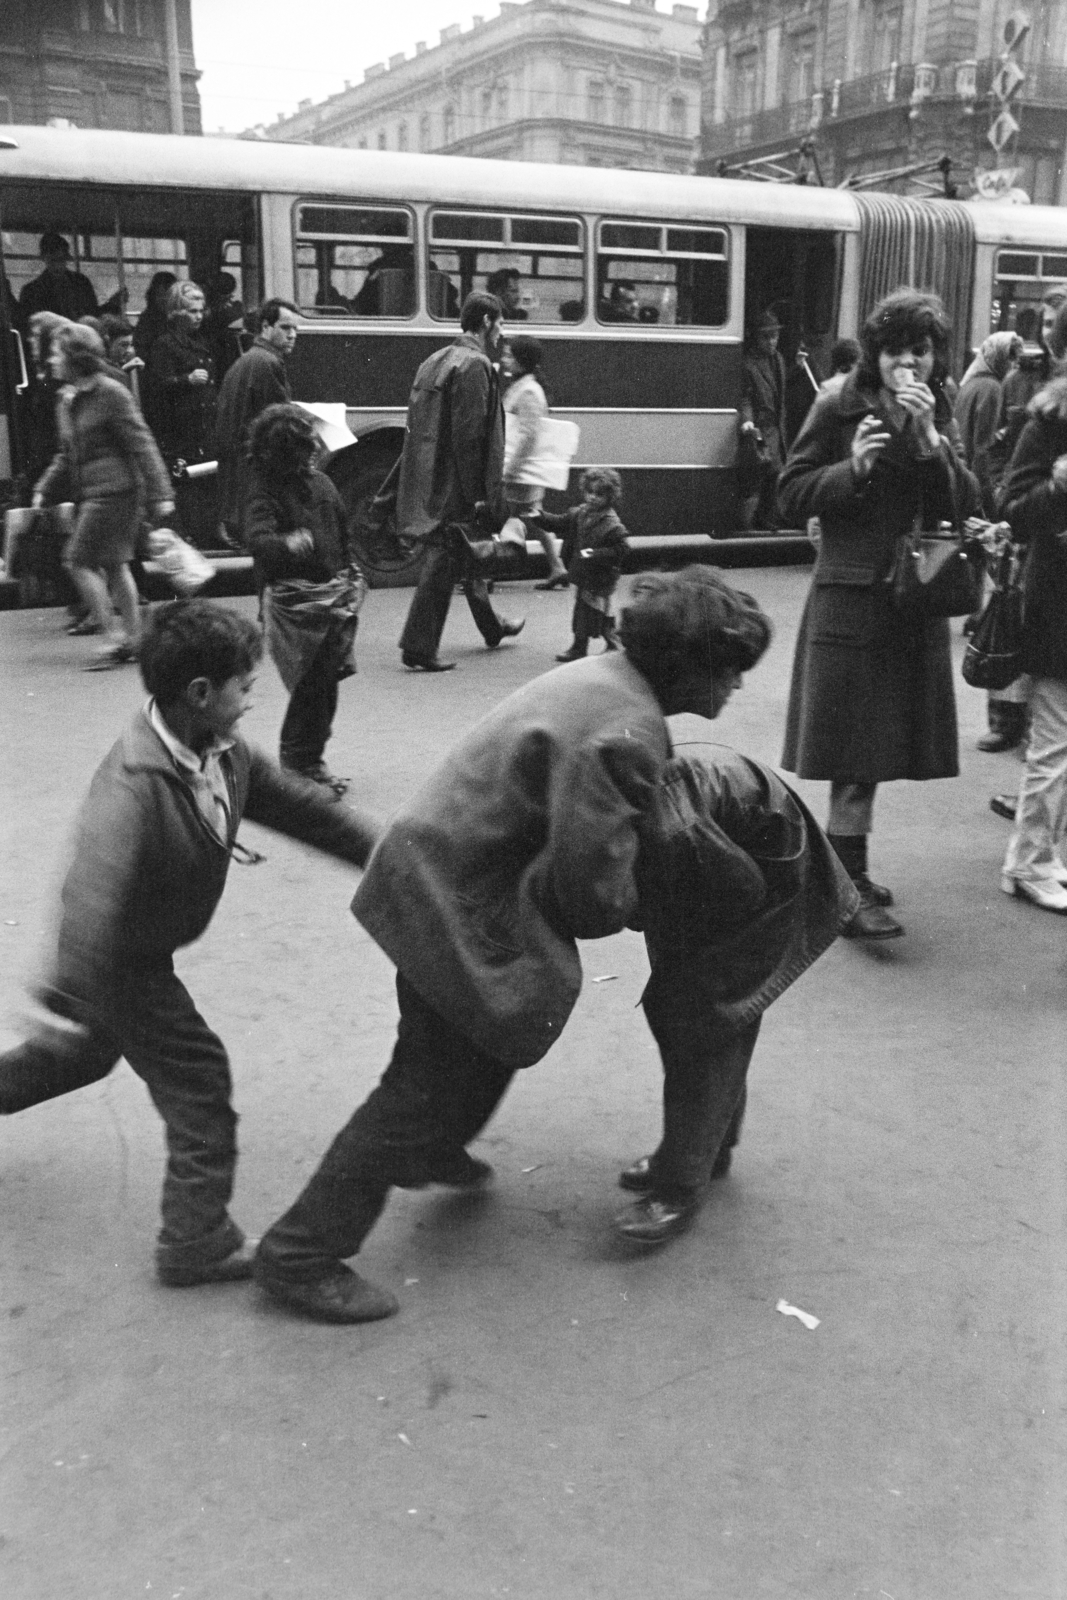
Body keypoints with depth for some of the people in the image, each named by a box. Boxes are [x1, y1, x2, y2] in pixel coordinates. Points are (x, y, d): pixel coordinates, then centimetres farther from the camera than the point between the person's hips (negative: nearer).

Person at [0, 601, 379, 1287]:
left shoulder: (226, 754, -9)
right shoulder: (135, 781, -35)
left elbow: (302, 807, 0)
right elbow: (94, 894, -44)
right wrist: (69, 999, -51)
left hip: (141, 951, 9)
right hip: (118, 959, -9)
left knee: (90, 1052, 29)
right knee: (197, 1077, -3)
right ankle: (197, 1244, 12)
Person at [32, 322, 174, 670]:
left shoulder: (111, 393, -11)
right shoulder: (67, 400, 14)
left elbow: (141, 445, -12)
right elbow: (66, 455, 21)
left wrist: (159, 494, -15)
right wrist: (45, 489, 11)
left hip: (115, 490, -9)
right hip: (89, 494, 9)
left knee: (79, 561, -10)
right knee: (113, 565, 11)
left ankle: (116, 638, -5)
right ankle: (133, 638, 18)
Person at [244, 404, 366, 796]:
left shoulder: (320, 482, 11)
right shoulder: (264, 490, -10)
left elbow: (342, 536, 22)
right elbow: (257, 539, -27)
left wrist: (353, 575, 16)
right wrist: (287, 544, -46)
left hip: (334, 594, 7)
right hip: (293, 598, -7)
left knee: (324, 683, 10)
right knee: (312, 683, -11)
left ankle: (307, 762, 24)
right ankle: (300, 764, 0)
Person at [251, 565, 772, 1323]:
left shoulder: (601, 675, 5)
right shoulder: (625, 735, -26)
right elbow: (595, 891, -24)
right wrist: (644, 907, -4)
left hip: (431, 869, 10)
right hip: (457, 911, -10)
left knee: (494, 1040, 29)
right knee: (428, 1085, 1)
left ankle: (430, 1152, 53)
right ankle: (301, 1253, 13)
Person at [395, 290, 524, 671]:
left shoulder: (434, 361, 14)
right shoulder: (475, 365, -14)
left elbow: (419, 426, 17)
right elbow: (469, 435, -21)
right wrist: (476, 494, -19)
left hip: (429, 480, 10)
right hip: (455, 484, -10)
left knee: (468, 554, 21)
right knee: (443, 562, -5)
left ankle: (491, 626, 36)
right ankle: (418, 646, -2)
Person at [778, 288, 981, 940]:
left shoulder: (940, 418, 11)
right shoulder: (840, 409, -3)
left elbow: (965, 507, 1)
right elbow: (792, 494, -2)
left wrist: (929, 440, -12)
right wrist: (854, 466, -17)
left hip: (917, 602, 5)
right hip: (852, 599, -5)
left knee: (875, 747, 11)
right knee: (855, 749, -6)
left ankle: (845, 869, 25)